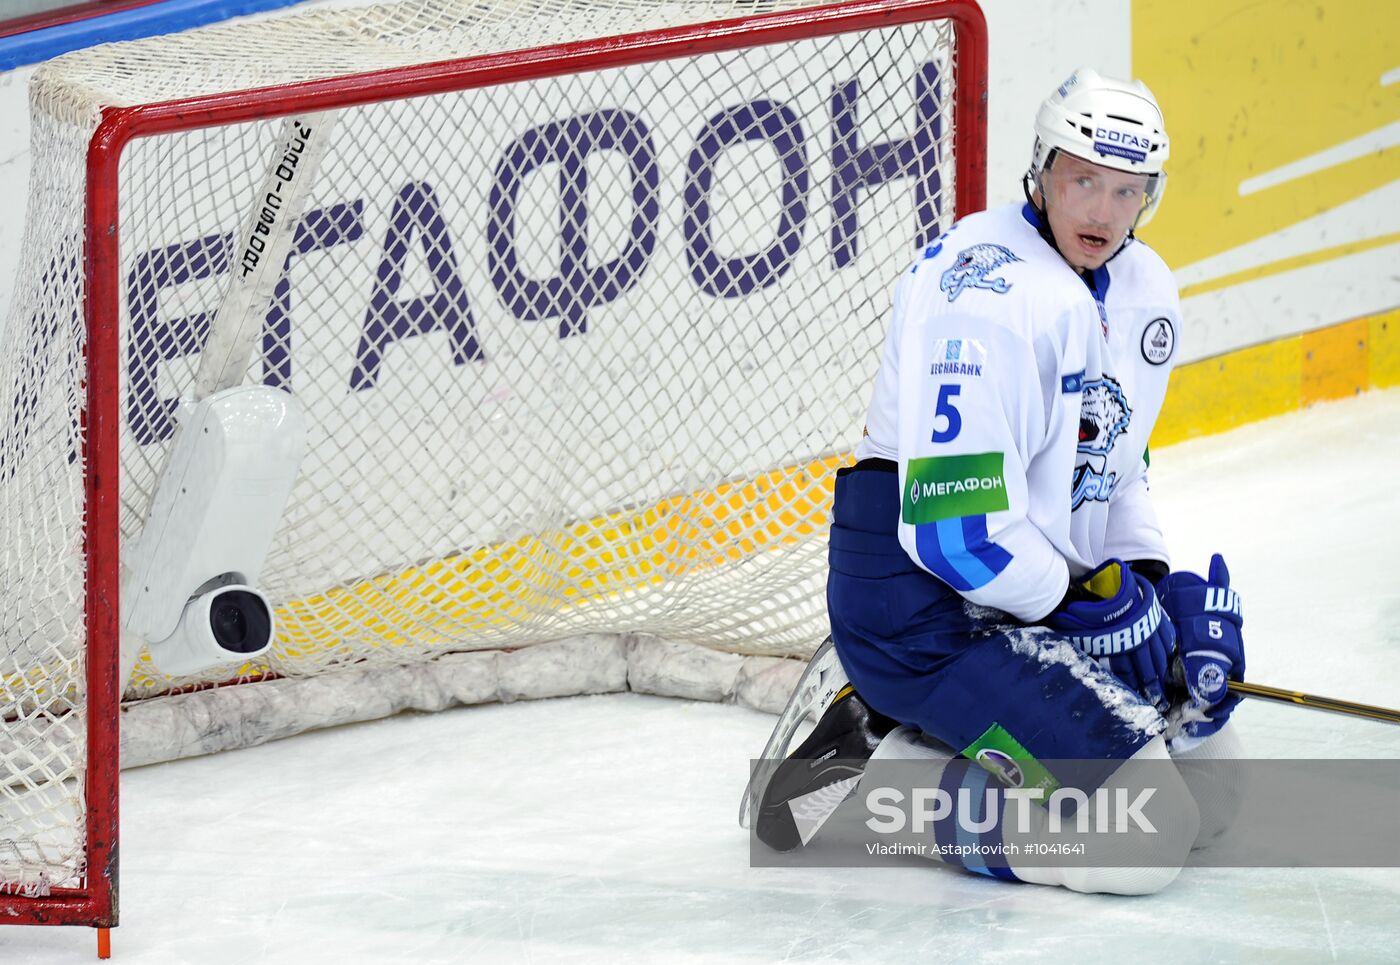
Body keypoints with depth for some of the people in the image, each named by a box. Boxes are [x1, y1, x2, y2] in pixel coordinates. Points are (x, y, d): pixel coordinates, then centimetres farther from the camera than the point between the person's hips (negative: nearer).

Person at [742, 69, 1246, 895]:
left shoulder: (1146, 292, 9)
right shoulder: (991, 291, -22)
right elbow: (955, 525, -26)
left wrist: (1160, 592, 6)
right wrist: (1083, 597, -13)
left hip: (1042, 595, 10)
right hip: (921, 604, -10)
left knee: (1210, 784, 19)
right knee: (1141, 838, -18)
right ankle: (863, 764, -6)